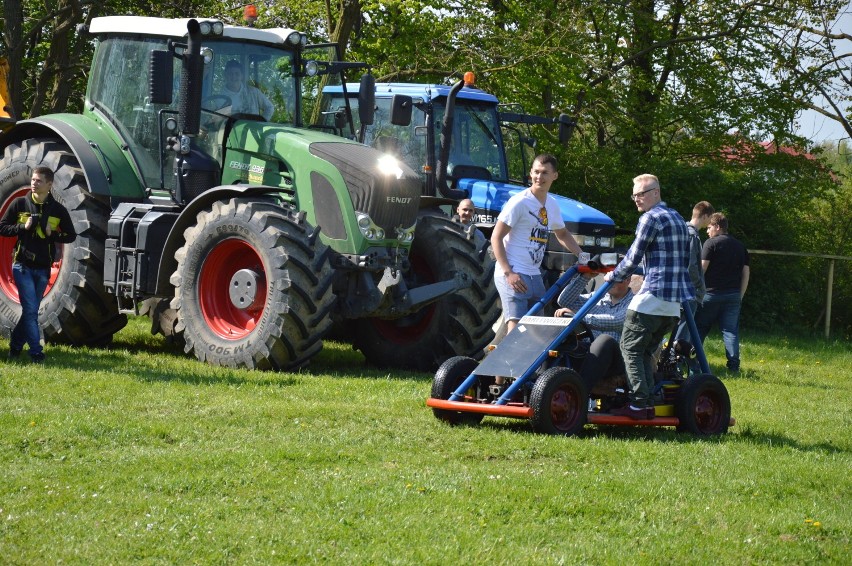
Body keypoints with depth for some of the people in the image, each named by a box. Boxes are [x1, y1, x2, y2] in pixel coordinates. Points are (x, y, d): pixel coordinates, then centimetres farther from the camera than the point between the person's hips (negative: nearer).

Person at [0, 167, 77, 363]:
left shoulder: (58, 210, 3)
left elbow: (71, 236, 8)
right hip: (22, 265, -3)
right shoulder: (20, 204, -1)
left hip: (43, 268, 3)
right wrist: (23, 227, -14)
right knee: (30, 310, -11)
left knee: (32, 310, 9)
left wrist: (52, 234, -10)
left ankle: (16, 346, 26)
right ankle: (36, 352, -10)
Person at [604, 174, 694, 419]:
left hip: (652, 297, -9)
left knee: (630, 348, -4)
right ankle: (648, 402, 7)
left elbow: (634, 256, -7)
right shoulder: (678, 219, 22)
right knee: (646, 351, 14)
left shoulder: (651, 218, -7)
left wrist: (614, 276, 10)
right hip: (676, 302, 9)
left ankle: (639, 403, -12)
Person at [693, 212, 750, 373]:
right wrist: (740, 296, 15)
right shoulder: (740, 246, 14)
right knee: (731, 330, 4)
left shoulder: (711, 243, -4)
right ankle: (734, 365, -5)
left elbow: (702, 268, -10)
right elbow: (746, 273, 12)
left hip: (712, 293, -4)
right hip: (733, 295, 4)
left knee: (699, 328, 6)